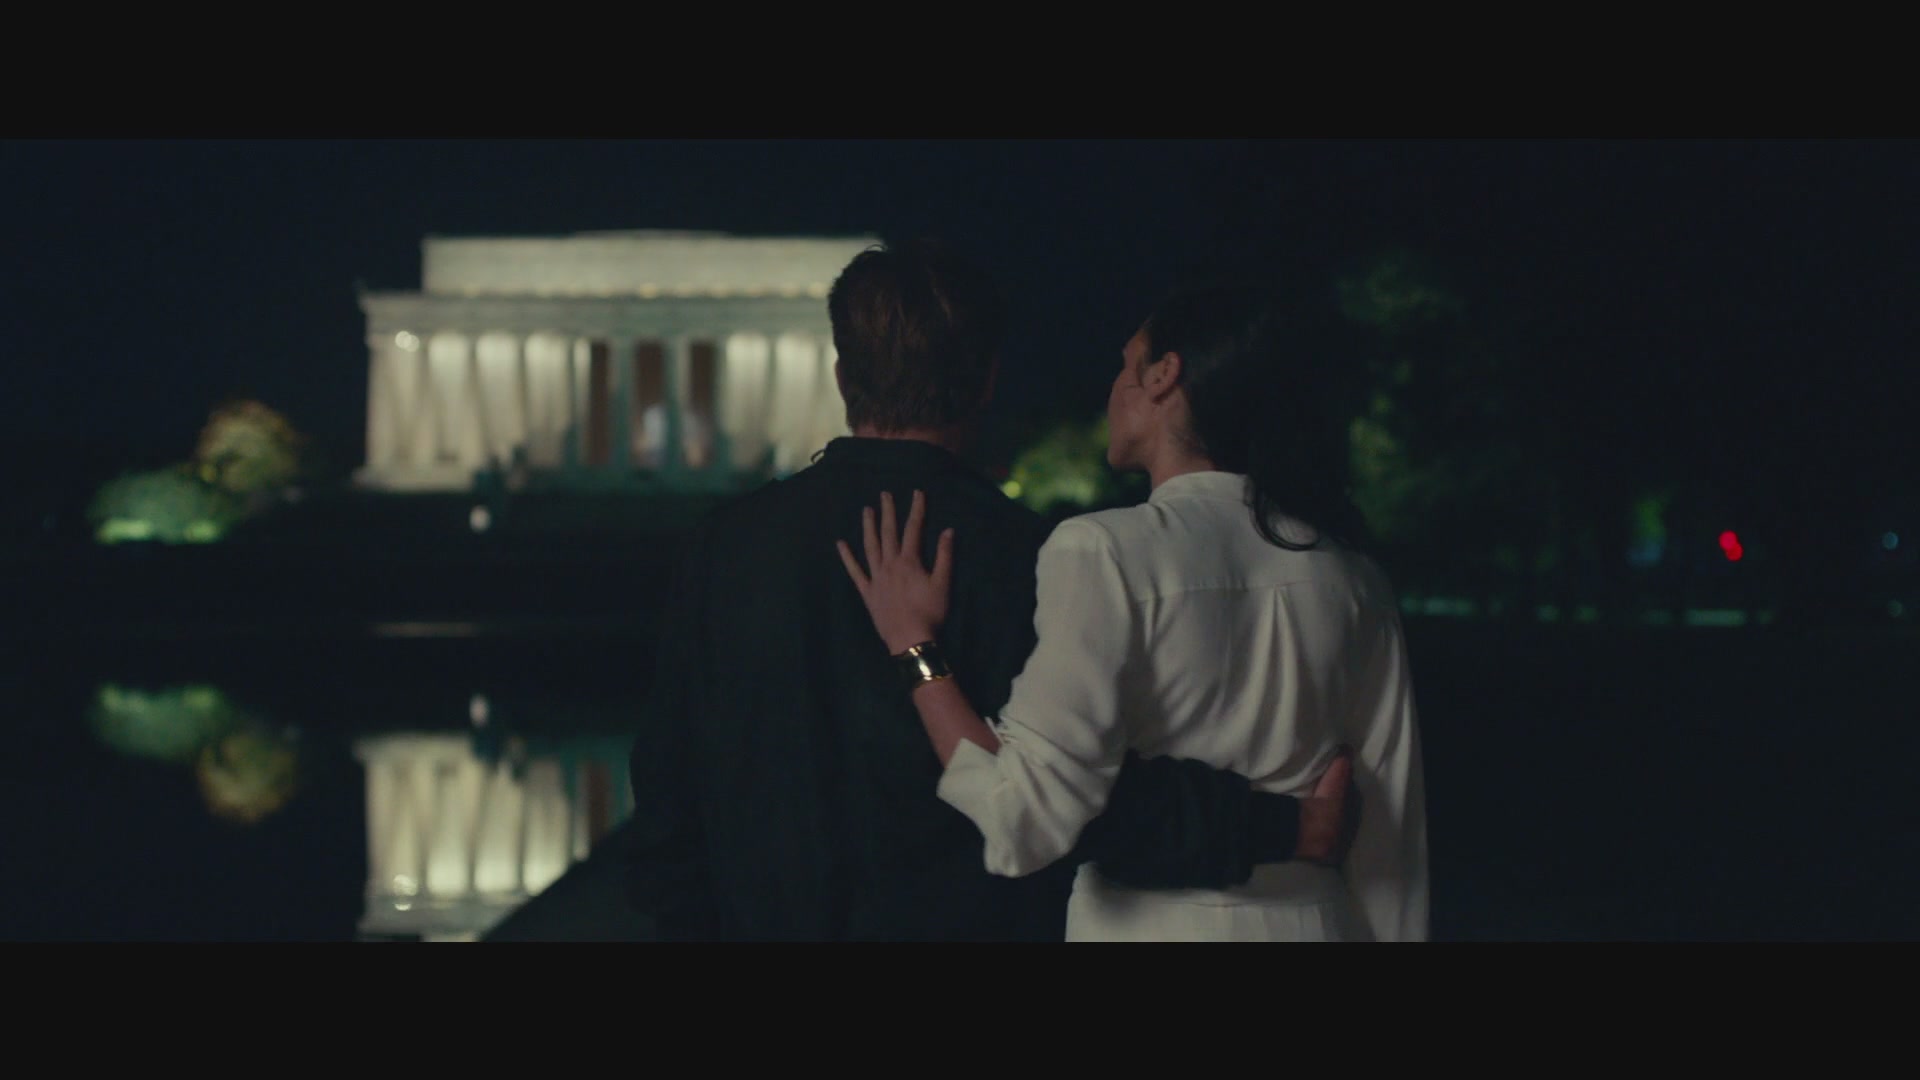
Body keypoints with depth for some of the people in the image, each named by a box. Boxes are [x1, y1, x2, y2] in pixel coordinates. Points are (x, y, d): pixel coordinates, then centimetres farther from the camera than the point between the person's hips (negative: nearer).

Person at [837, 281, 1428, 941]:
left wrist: (917, 650, -9)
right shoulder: (1351, 580, 1)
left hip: (1149, 924, -4)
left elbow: (1028, 820, -19)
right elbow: (1392, 834, 5)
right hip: (1312, 922, 5)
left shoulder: (1102, 555, -13)